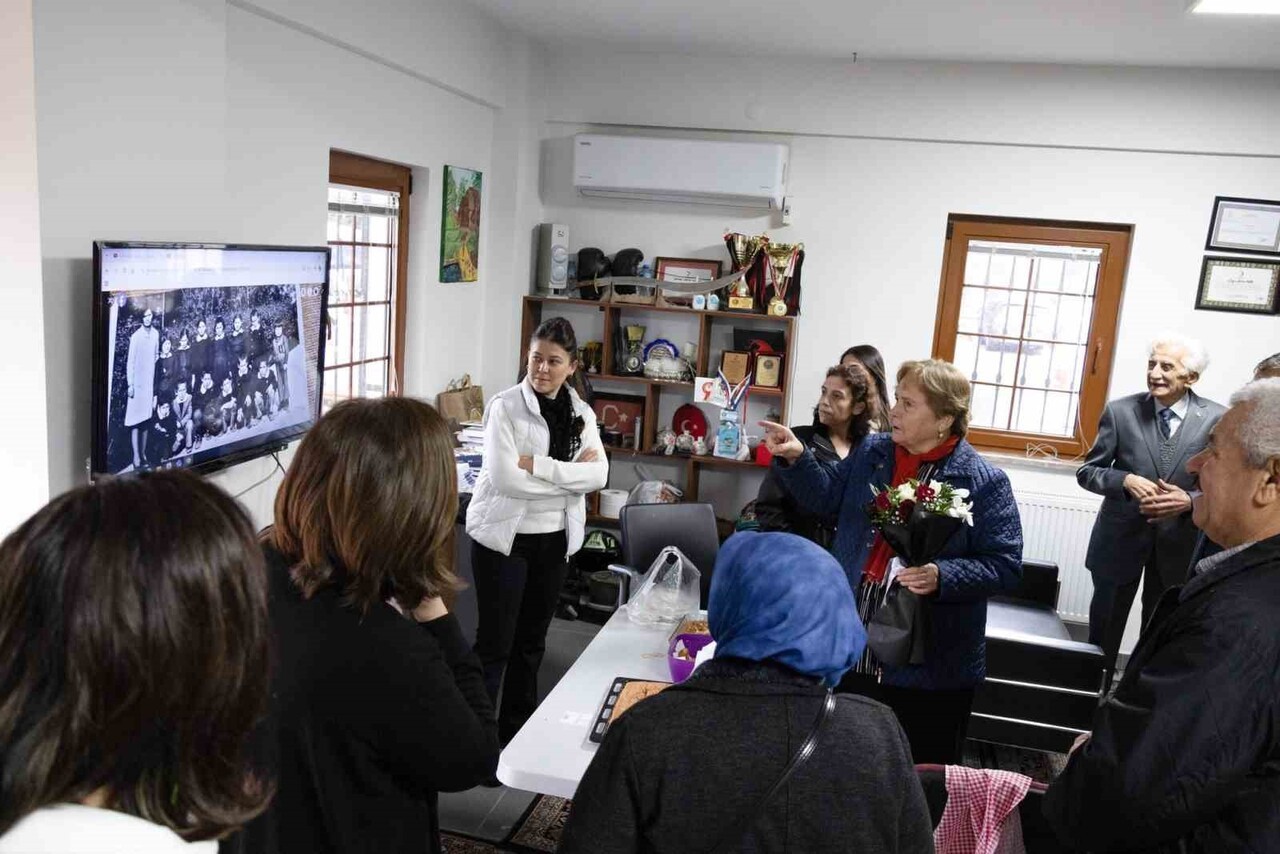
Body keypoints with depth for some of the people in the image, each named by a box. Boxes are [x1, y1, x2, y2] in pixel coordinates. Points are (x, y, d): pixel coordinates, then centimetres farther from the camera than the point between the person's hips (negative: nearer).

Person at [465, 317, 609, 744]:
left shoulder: (581, 413, 4)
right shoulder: (505, 406, -11)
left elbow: (598, 474, -10)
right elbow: (503, 477, -22)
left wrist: (537, 465, -20)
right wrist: (569, 474, -16)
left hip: (555, 540, 5)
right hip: (505, 537, -5)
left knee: (531, 641, 16)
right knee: (494, 643, 2)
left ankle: (517, 733, 31)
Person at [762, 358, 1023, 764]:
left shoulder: (983, 481, -12)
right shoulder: (871, 452, 4)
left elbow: (1005, 566, -12)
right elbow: (827, 496, 15)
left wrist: (942, 578, -27)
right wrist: (795, 458, -1)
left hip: (930, 666, -5)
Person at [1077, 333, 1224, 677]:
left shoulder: (1217, 419, -9)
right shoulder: (1120, 411, -9)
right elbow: (1087, 471, -5)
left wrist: (1190, 500, -24)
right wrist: (1126, 480, -24)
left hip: (1178, 543, 0)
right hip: (1121, 537, 0)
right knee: (1104, 629, 14)